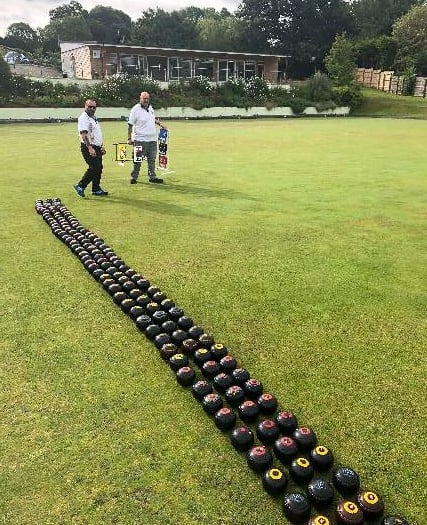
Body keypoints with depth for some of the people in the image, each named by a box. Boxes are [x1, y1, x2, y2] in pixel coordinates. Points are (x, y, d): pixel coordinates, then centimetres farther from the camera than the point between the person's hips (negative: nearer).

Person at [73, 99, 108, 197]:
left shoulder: (94, 117, 18)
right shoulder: (83, 118, -12)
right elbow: (84, 134, -22)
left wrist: (102, 146, 23)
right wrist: (90, 148, -31)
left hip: (96, 147, 9)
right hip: (88, 147, -9)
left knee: (98, 168, 9)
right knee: (94, 168, -13)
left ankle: (96, 189, 17)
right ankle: (80, 186, -2)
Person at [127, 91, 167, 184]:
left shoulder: (150, 107, 12)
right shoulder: (136, 109, -8)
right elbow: (130, 125, -9)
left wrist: (160, 124, 16)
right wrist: (129, 138, -14)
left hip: (152, 139, 6)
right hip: (140, 139, -6)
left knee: (152, 159, 9)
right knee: (137, 160, 0)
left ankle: (152, 177, 15)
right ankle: (134, 177, 9)